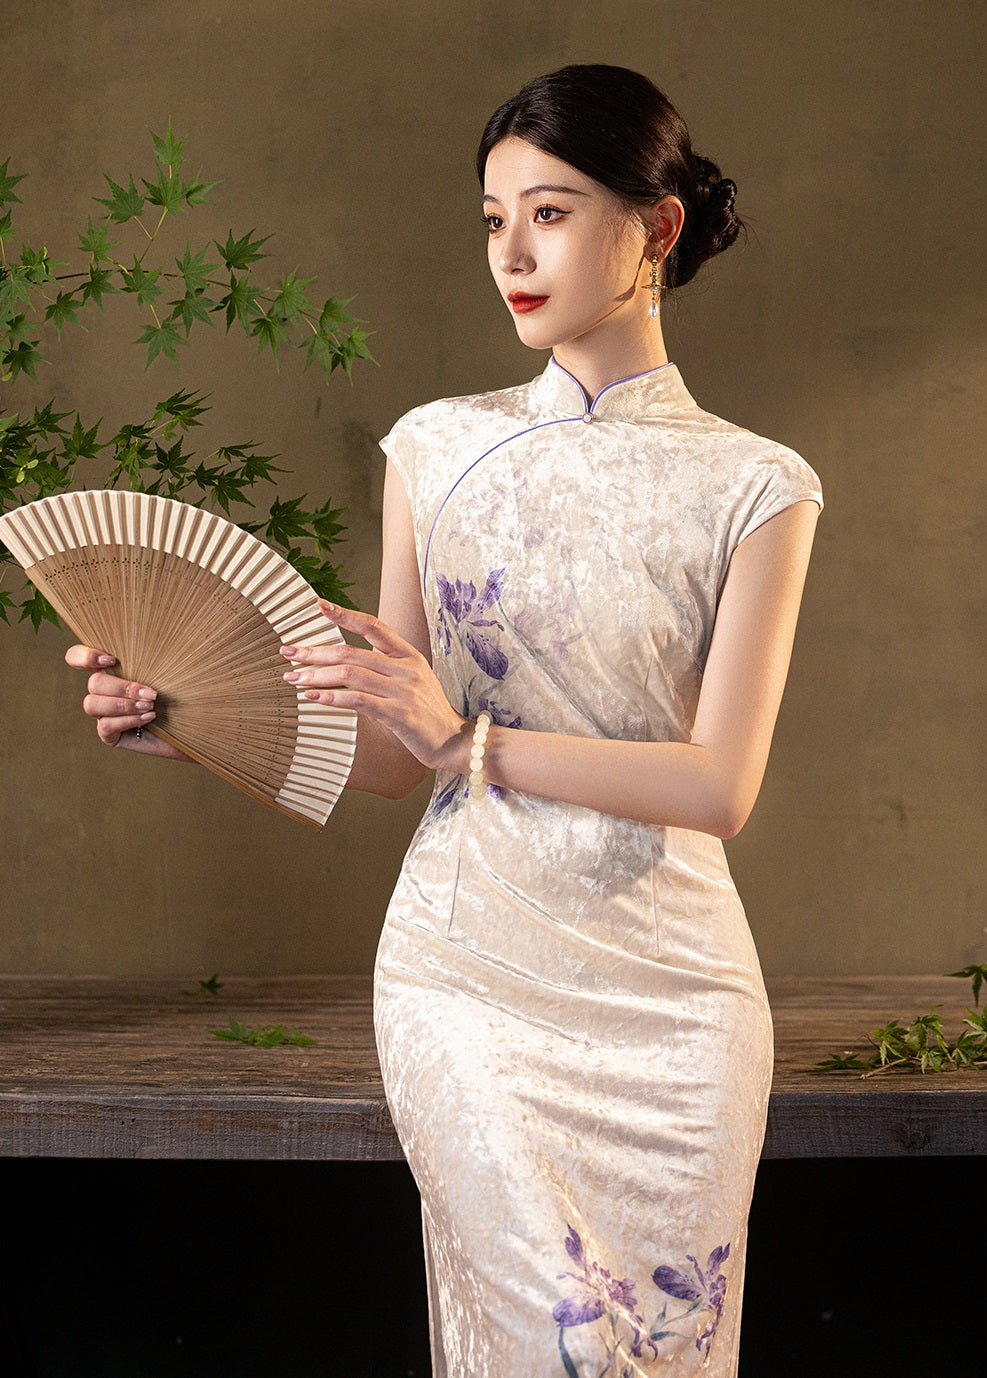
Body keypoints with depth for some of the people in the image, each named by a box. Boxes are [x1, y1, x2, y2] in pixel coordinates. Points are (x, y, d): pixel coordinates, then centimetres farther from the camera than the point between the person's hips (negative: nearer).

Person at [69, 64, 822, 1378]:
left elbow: (721, 783, -11)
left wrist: (470, 740, -20)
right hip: (465, 966, 1)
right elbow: (389, 751, 6)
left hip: (663, 985, 0)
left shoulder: (754, 485, -2)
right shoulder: (440, 449, 4)